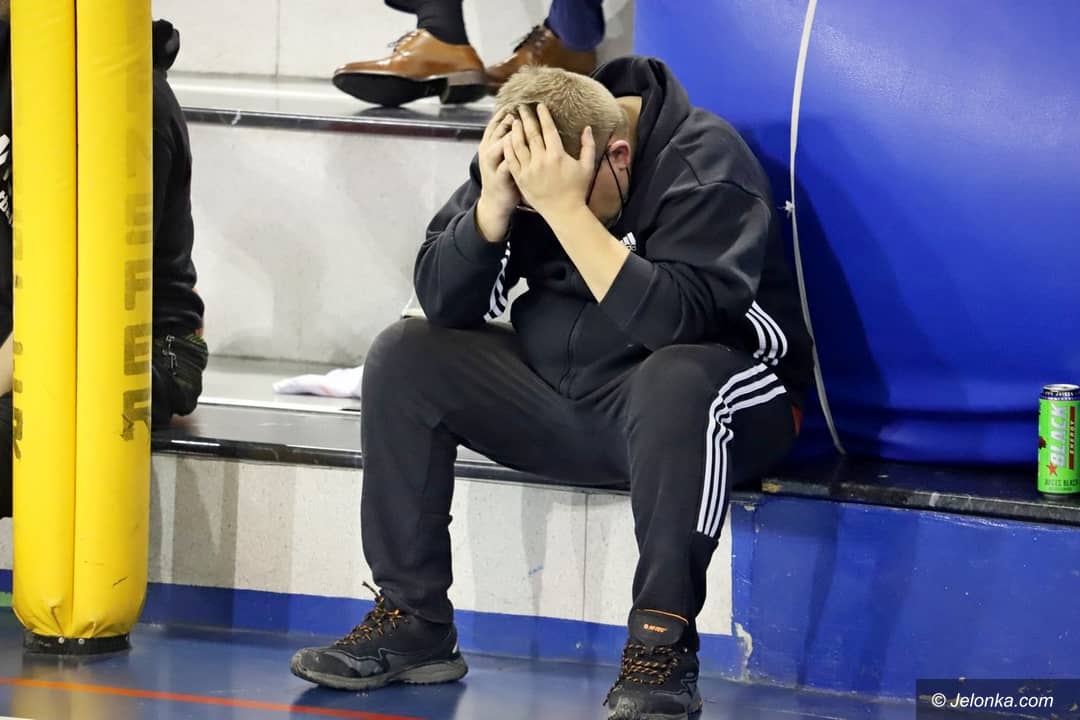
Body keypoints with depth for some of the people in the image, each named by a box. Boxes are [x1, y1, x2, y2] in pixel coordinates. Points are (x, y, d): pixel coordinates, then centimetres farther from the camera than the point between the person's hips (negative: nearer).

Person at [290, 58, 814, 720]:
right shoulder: (526, 156, -4)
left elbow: (670, 323, -35)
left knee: (675, 380, -39)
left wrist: (567, 208, -38)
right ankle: (411, 623, -9)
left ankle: (663, 644, -30)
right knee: (404, 357, -10)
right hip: (560, 400, 6)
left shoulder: (704, 162, -21)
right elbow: (446, 304, -7)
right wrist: (493, 201, -24)